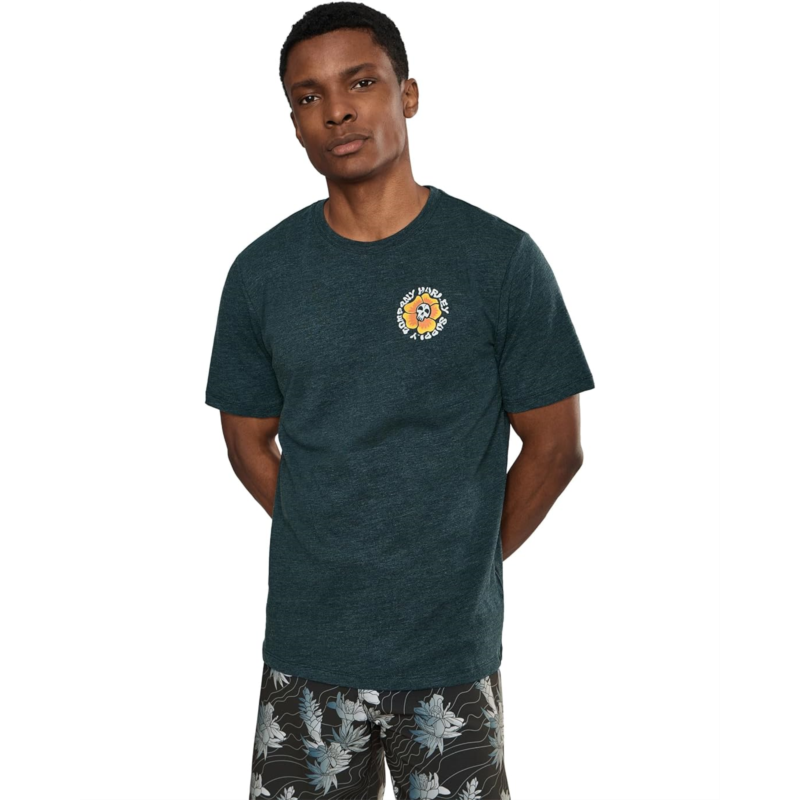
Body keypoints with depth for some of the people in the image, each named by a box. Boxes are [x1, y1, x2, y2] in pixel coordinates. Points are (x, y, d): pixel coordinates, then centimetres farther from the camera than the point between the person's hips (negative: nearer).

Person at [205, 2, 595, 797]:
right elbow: (250, 442, 9)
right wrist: (331, 552, 4)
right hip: (306, 649, 2)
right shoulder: (260, 273, 0)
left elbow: (554, 446, -2)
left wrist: (467, 562, 2)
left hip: (454, 647, -2)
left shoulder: (501, 260, -8)